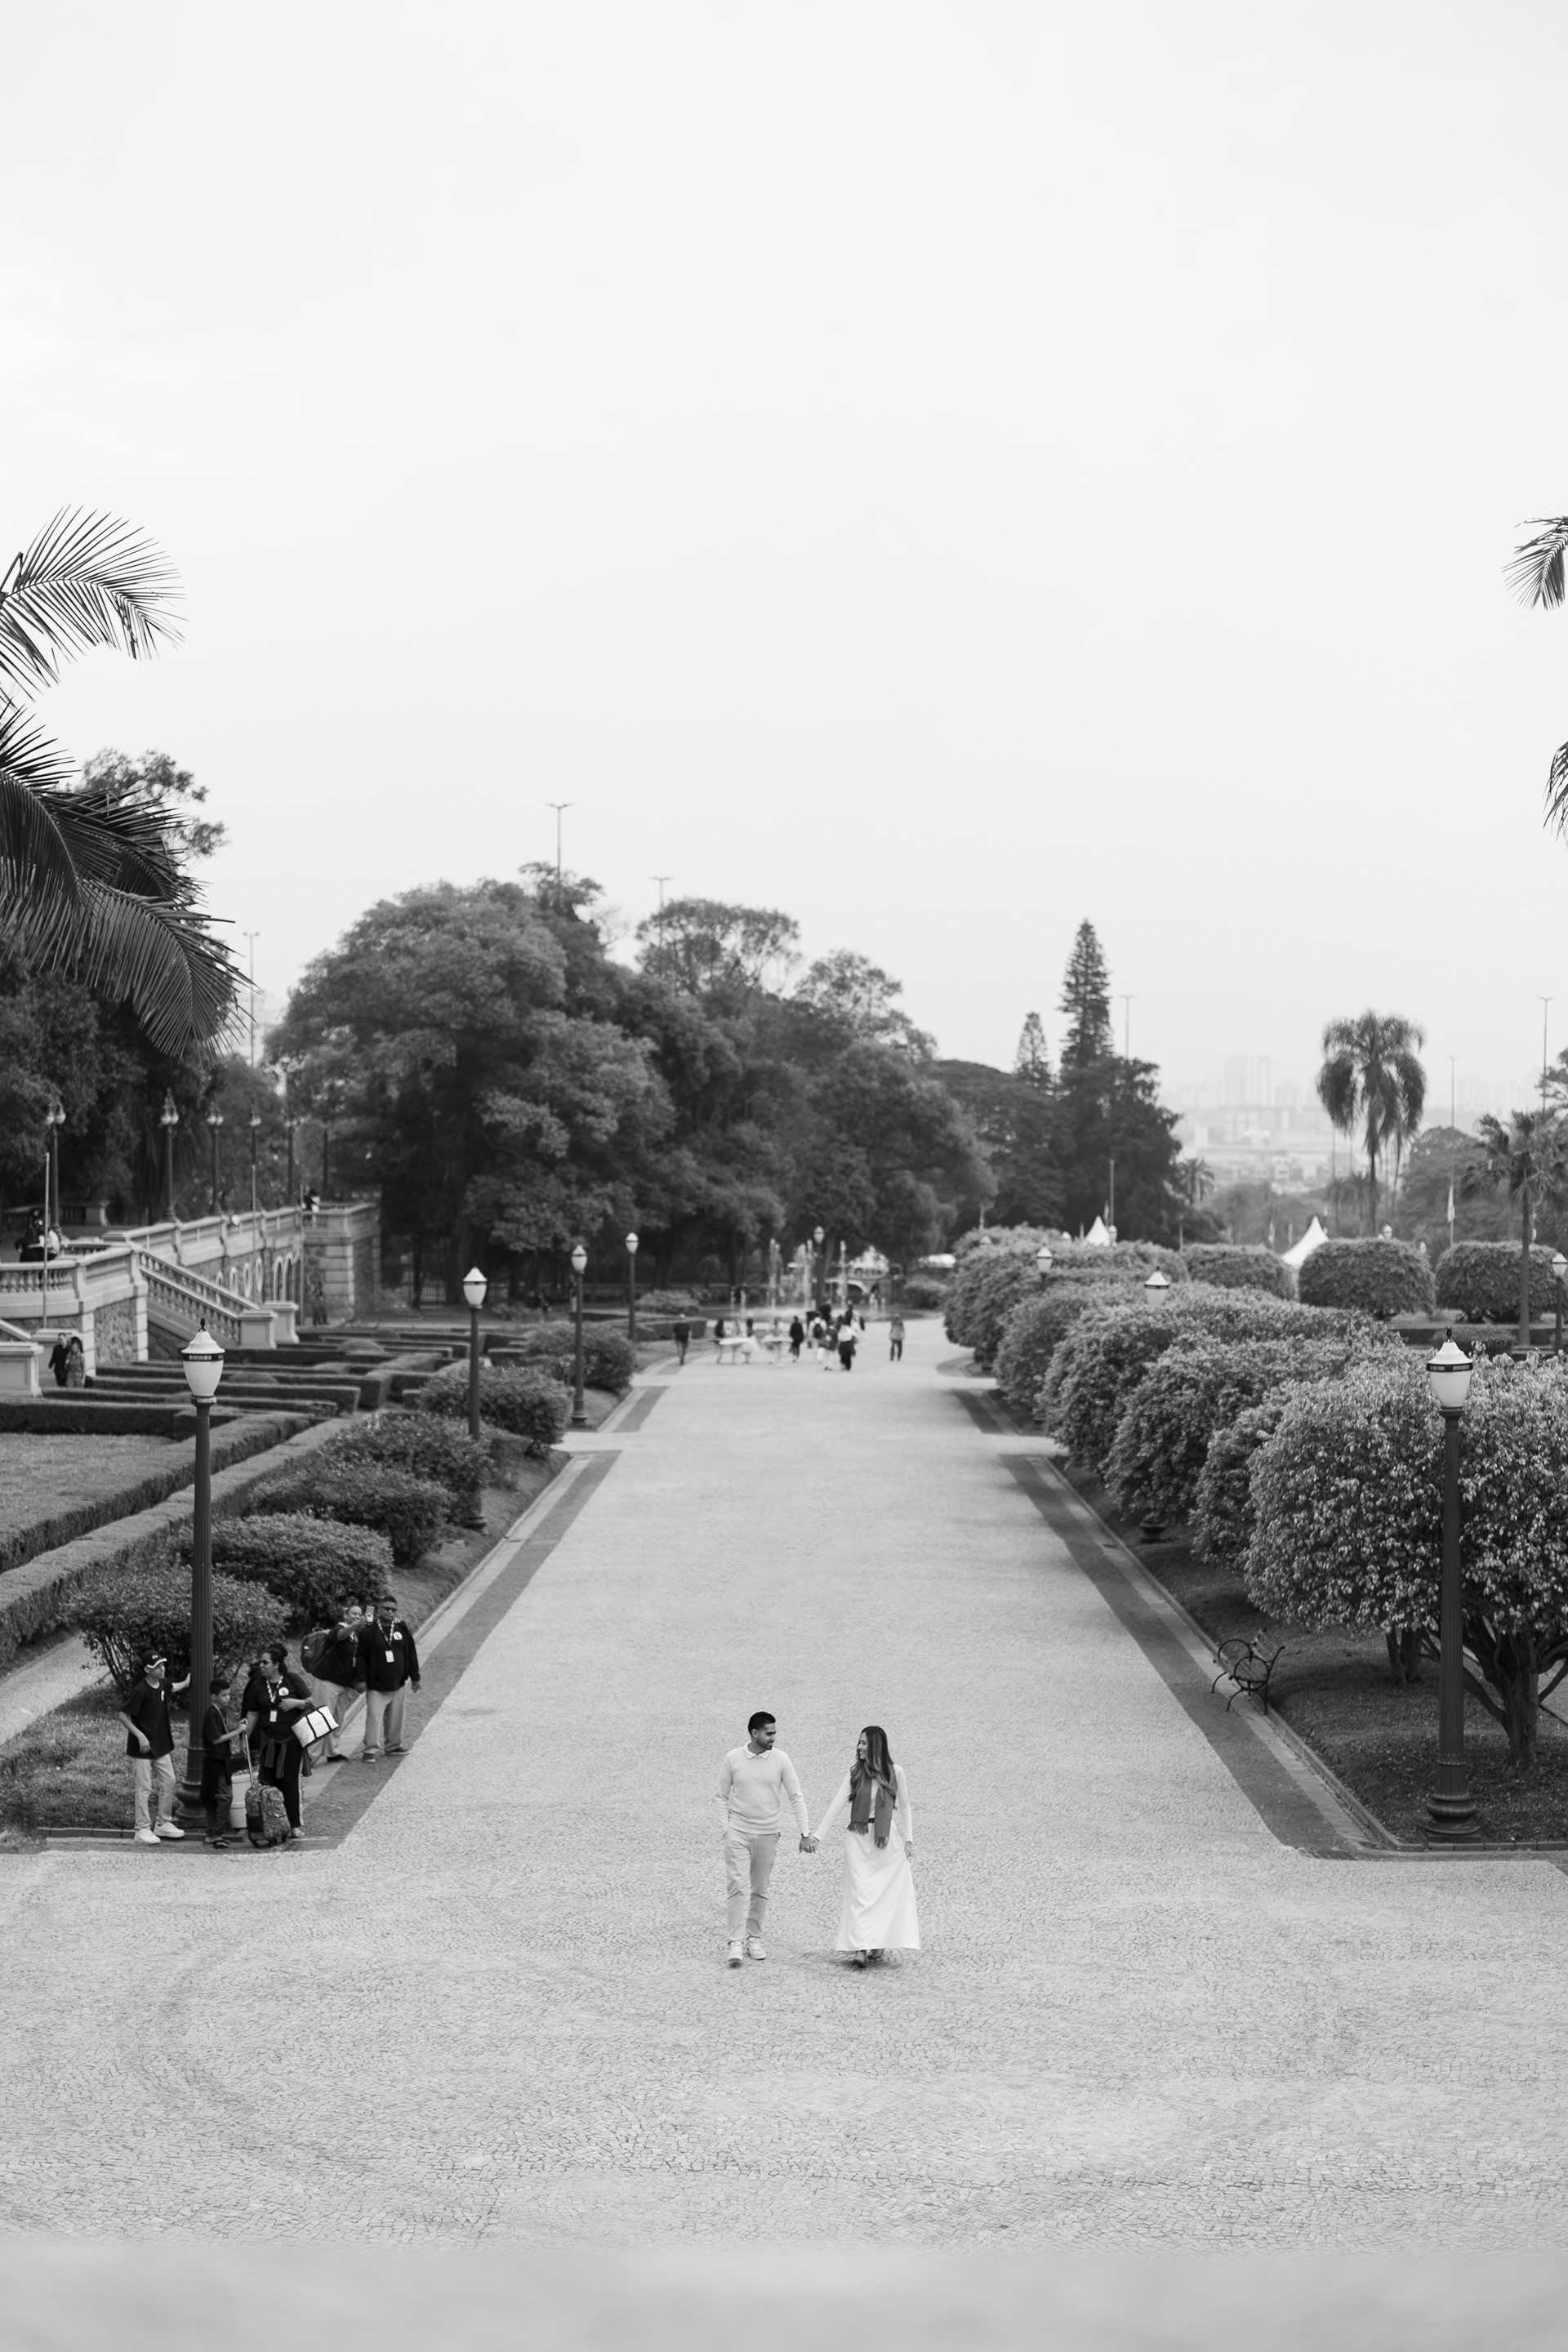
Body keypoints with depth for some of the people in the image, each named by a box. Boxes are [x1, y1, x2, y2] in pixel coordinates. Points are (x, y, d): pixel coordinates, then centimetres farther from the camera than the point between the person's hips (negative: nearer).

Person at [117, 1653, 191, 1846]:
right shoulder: (140, 1691, -22)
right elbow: (123, 1716, -20)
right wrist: (140, 1735, -24)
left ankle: (164, 1824, 24)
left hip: (161, 1745, 8)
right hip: (142, 1748, -8)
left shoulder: (163, 1684, 2)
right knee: (143, 1788, -3)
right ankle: (142, 1830, 4)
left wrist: (186, 1684, 38)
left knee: (169, 1781, 12)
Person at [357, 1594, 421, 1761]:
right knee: (374, 1716, -9)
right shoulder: (368, 1631, -7)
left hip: (398, 1684, 4)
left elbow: (411, 1654, 11)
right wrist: (362, 1679, -11)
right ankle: (369, 1750, -7)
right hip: (376, 1685, -4)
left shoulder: (401, 1629, 5)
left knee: (395, 1716, 12)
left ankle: (394, 1745, 26)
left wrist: (414, 1677, 11)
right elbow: (361, 1657, -6)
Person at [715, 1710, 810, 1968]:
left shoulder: (780, 1760, -2)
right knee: (737, 1887, -10)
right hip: (737, 1833, -2)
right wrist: (726, 1828, -3)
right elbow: (723, 1797, 6)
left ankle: (754, 1939, 20)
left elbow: (796, 1797, 0)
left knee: (760, 1890, 8)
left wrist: (805, 1833, -4)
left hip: (768, 1833, 2)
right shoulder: (733, 1759, -4)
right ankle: (736, 1943, -10)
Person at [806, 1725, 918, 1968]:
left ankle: (879, 1944, 13)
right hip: (858, 1837, 0)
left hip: (887, 1838, 0)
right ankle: (859, 1948, -12)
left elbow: (904, 1808, 9)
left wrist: (908, 1839, 3)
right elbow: (837, 1805, -1)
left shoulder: (895, 1773, 0)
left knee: (884, 1892, 2)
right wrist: (816, 1835, -7)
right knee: (860, 1893, -7)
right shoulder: (854, 1772, 1)